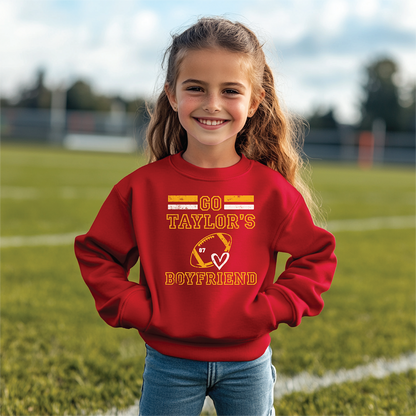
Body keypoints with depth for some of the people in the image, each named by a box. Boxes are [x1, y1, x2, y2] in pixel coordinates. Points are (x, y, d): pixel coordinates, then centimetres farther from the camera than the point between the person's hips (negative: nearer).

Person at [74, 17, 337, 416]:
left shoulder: (272, 189, -7)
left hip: (248, 362, 1)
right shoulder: (143, 187, -8)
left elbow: (316, 256, 3)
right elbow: (96, 254, 1)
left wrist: (272, 310, -7)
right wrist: (137, 309, -8)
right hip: (170, 362, 0)